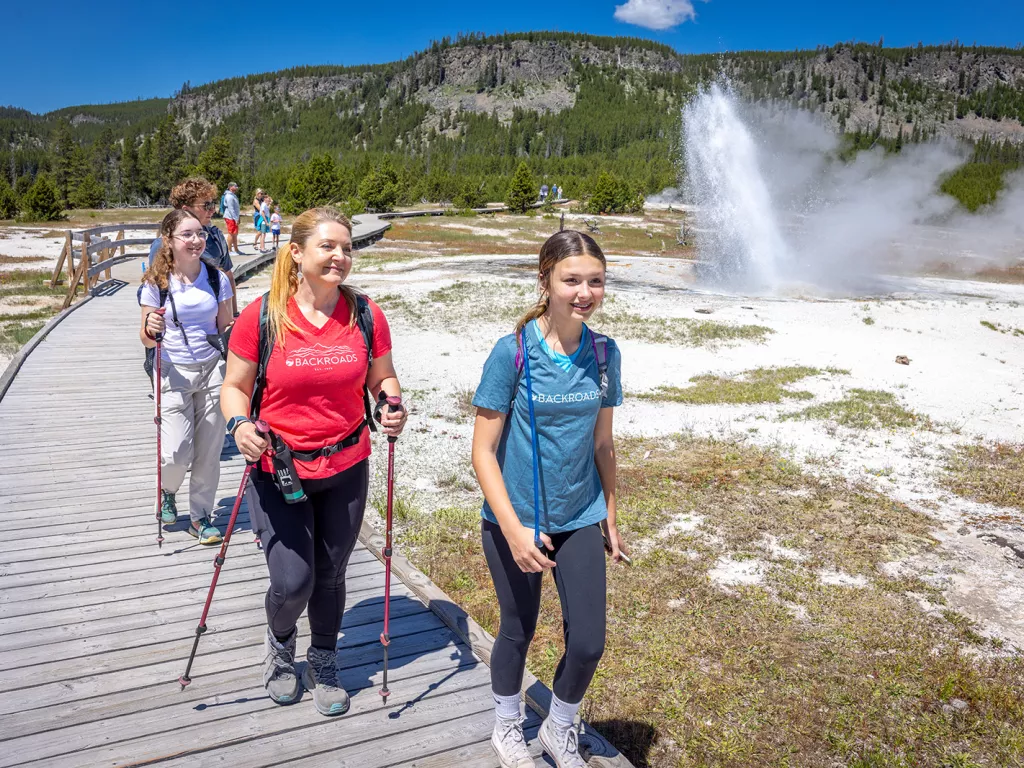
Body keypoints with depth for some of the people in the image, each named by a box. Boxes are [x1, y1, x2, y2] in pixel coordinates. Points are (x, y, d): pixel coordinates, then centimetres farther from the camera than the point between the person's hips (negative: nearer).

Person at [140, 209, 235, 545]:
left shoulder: (217, 278, -1)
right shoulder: (156, 282, -7)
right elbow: (147, 340, -4)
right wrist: (151, 330, -24)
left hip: (213, 371, 2)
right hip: (175, 374, -2)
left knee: (209, 453, 7)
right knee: (177, 455, -6)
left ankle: (201, 515, 26)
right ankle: (168, 490, 30)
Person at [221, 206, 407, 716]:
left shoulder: (366, 315, -5)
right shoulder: (262, 316, -11)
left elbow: (383, 378, 8)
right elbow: (234, 386, -2)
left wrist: (393, 406, -13)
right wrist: (239, 425, -21)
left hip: (347, 468, 2)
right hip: (278, 469, -2)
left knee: (330, 575, 14)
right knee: (292, 583, -6)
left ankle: (323, 664, 42)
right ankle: (280, 643, 32)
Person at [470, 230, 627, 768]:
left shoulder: (604, 353, -3)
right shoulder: (512, 351, -16)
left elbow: (601, 443, 7)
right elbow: (483, 450, -14)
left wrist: (610, 517, 12)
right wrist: (512, 529, -20)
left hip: (579, 520, 3)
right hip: (514, 520, -3)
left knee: (588, 642, 4)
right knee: (517, 632, 15)